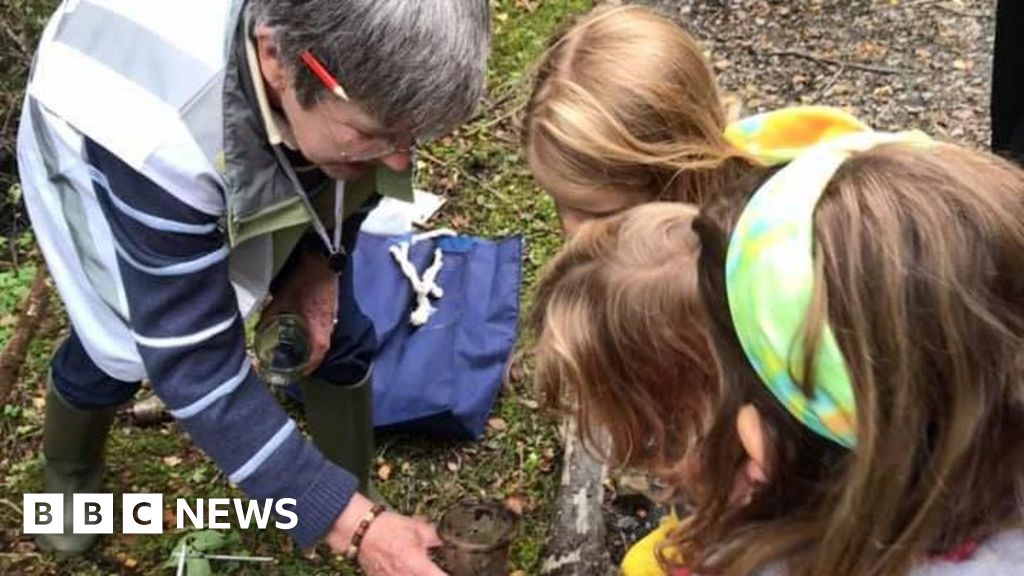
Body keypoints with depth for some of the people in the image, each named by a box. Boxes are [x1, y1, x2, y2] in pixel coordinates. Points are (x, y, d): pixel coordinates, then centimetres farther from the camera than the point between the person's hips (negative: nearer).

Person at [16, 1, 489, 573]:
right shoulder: (160, 143, -48)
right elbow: (195, 366, -40)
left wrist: (322, 262, -18)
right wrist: (351, 526, -43)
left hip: (262, 158, 3)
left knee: (336, 334, -4)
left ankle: (356, 497, 20)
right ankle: (69, 473, 37)